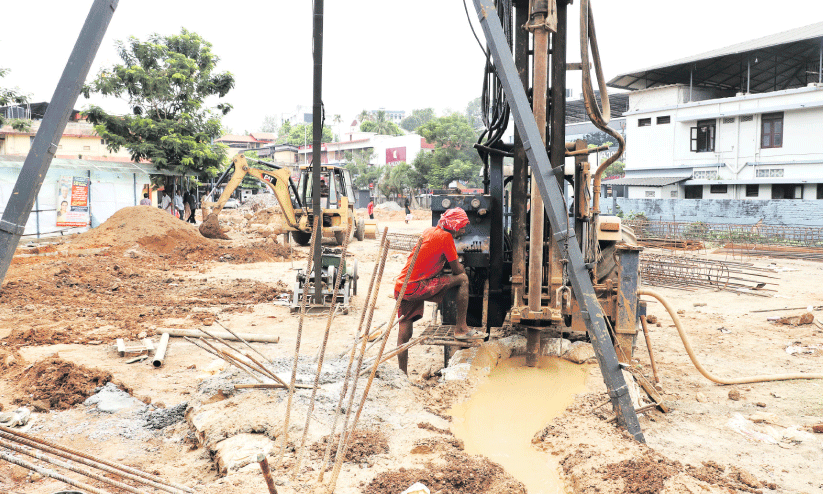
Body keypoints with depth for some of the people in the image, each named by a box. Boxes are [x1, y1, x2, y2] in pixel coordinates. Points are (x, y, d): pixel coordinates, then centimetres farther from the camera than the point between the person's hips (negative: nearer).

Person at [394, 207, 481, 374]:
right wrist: (462, 268, 19)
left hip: (400, 287, 9)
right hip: (415, 288, -9)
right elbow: (457, 270, -3)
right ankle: (461, 328, -2)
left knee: (404, 334, 12)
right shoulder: (445, 236, -7)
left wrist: (456, 265, 18)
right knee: (463, 279, -6)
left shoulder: (429, 231, 17)